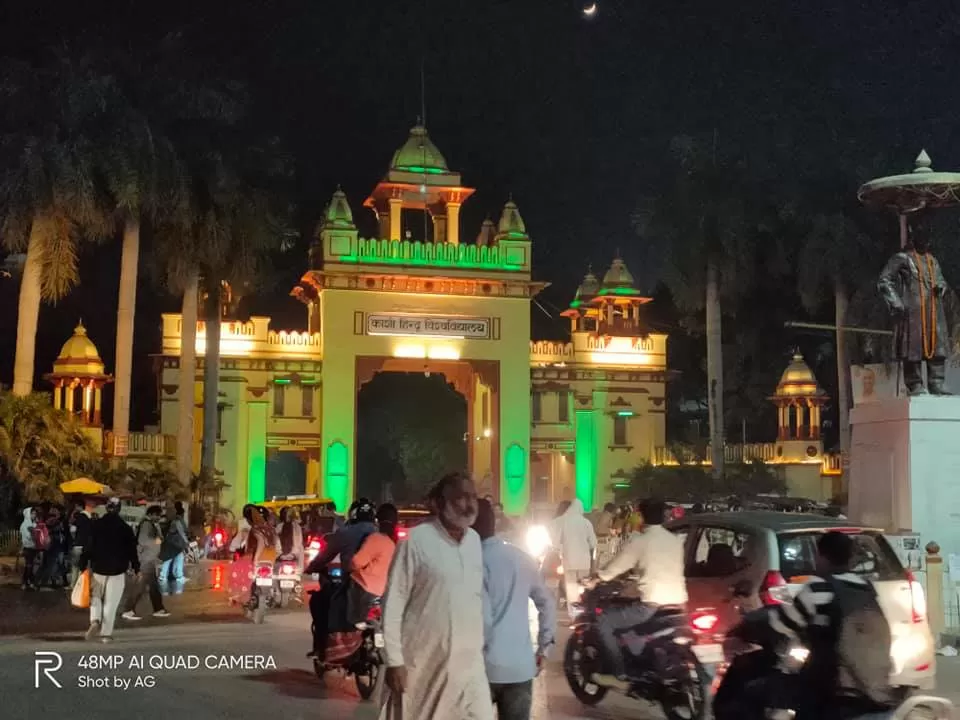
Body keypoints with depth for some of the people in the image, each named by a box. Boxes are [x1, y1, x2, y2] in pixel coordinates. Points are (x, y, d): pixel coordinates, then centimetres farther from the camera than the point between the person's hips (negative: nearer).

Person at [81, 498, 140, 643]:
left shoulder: (96, 525, -1)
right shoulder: (125, 528, -3)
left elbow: (88, 547, -2)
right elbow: (132, 550, 0)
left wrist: (83, 566, 3)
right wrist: (136, 569, 8)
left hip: (98, 568, 1)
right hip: (118, 571, -1)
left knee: (95, 597, 17)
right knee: (111, 603, 3)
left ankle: (95, 621, -8)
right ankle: (106, 633, 2)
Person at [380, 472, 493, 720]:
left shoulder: (475, 540, 7)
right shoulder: (417, 540, -12)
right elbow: (393, 603, -11)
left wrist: (480, 644, 15)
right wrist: (394, 660, -13)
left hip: (469, 663, 5)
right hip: (423, 663, -5)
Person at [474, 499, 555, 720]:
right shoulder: (522, 558, 8)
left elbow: (482, 616, -18)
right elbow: (547, 604, 14)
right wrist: (543, 648, 20)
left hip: (486, 666, -5)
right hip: (521, 665, 5)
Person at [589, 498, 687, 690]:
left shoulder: (639, 540, -6)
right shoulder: (676, 540, 14)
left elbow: (615, 567, 1)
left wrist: (597, 578, 19)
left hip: (652, 605, -8)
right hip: (677, 602, 8)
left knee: (604, 621, 4)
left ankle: (620, 675, -1)